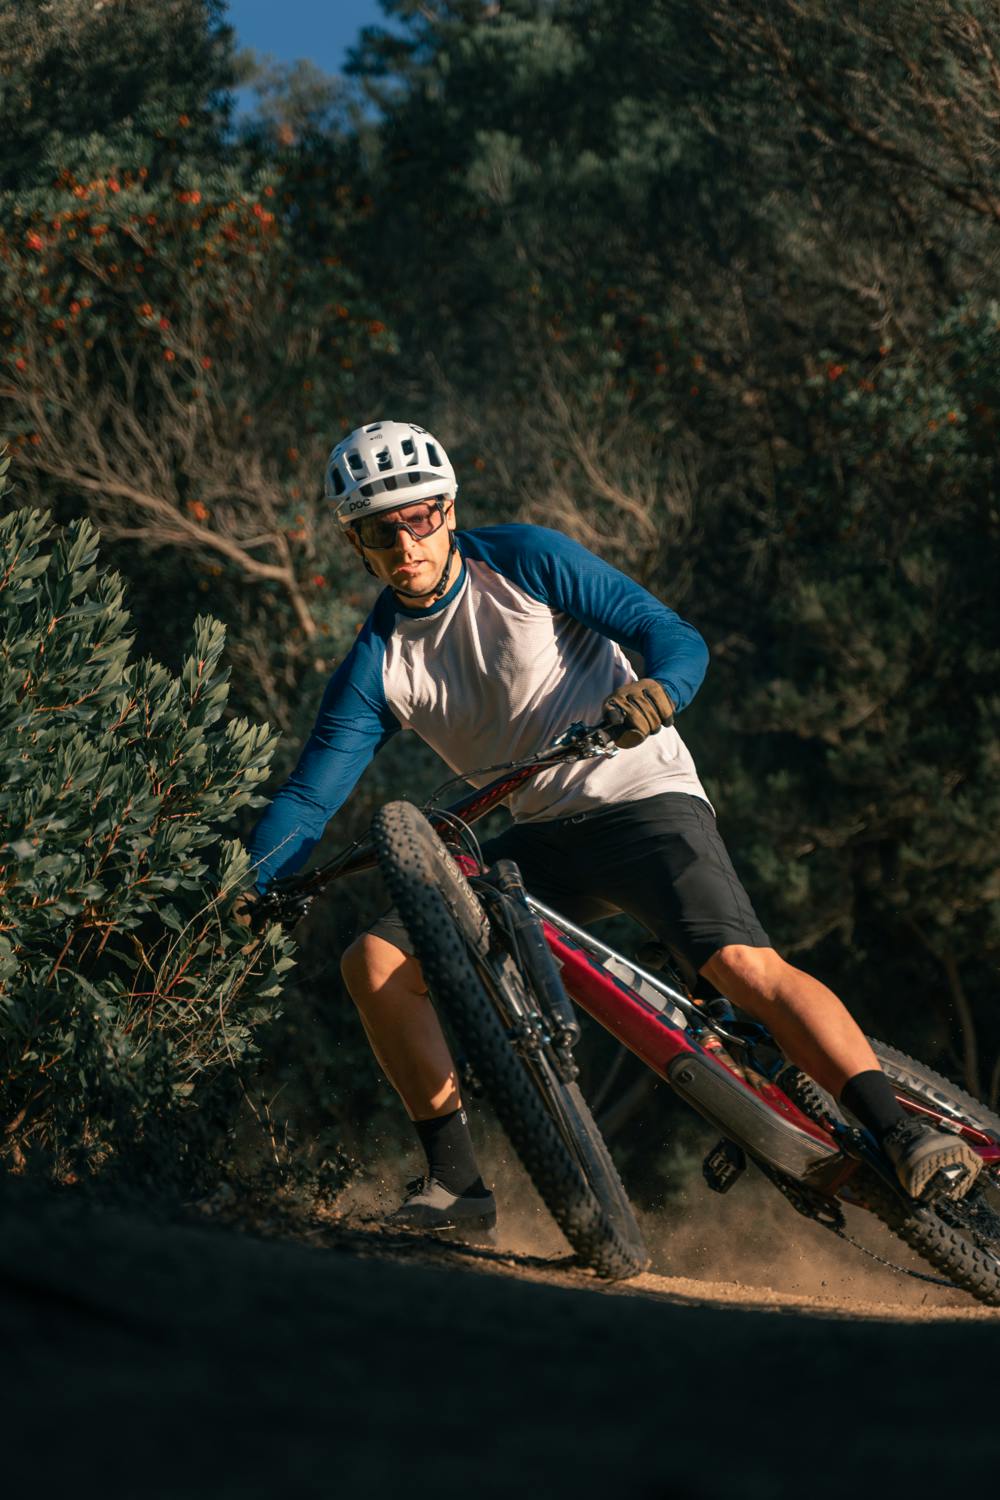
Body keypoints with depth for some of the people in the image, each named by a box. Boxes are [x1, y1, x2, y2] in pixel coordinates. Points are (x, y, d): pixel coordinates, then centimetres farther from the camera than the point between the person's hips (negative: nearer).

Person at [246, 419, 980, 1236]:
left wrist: (655, 691, -34)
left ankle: (905, 1136, -29)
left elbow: (675, 636, -11)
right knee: (377, 960, -9)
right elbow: (310, 794, 1)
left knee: (744, 964, -28)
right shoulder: (378, 664, 3)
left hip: (644, 799, -5)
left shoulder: (524, 559, -8)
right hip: (541, 839, 5)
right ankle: (456, 1180, -2)